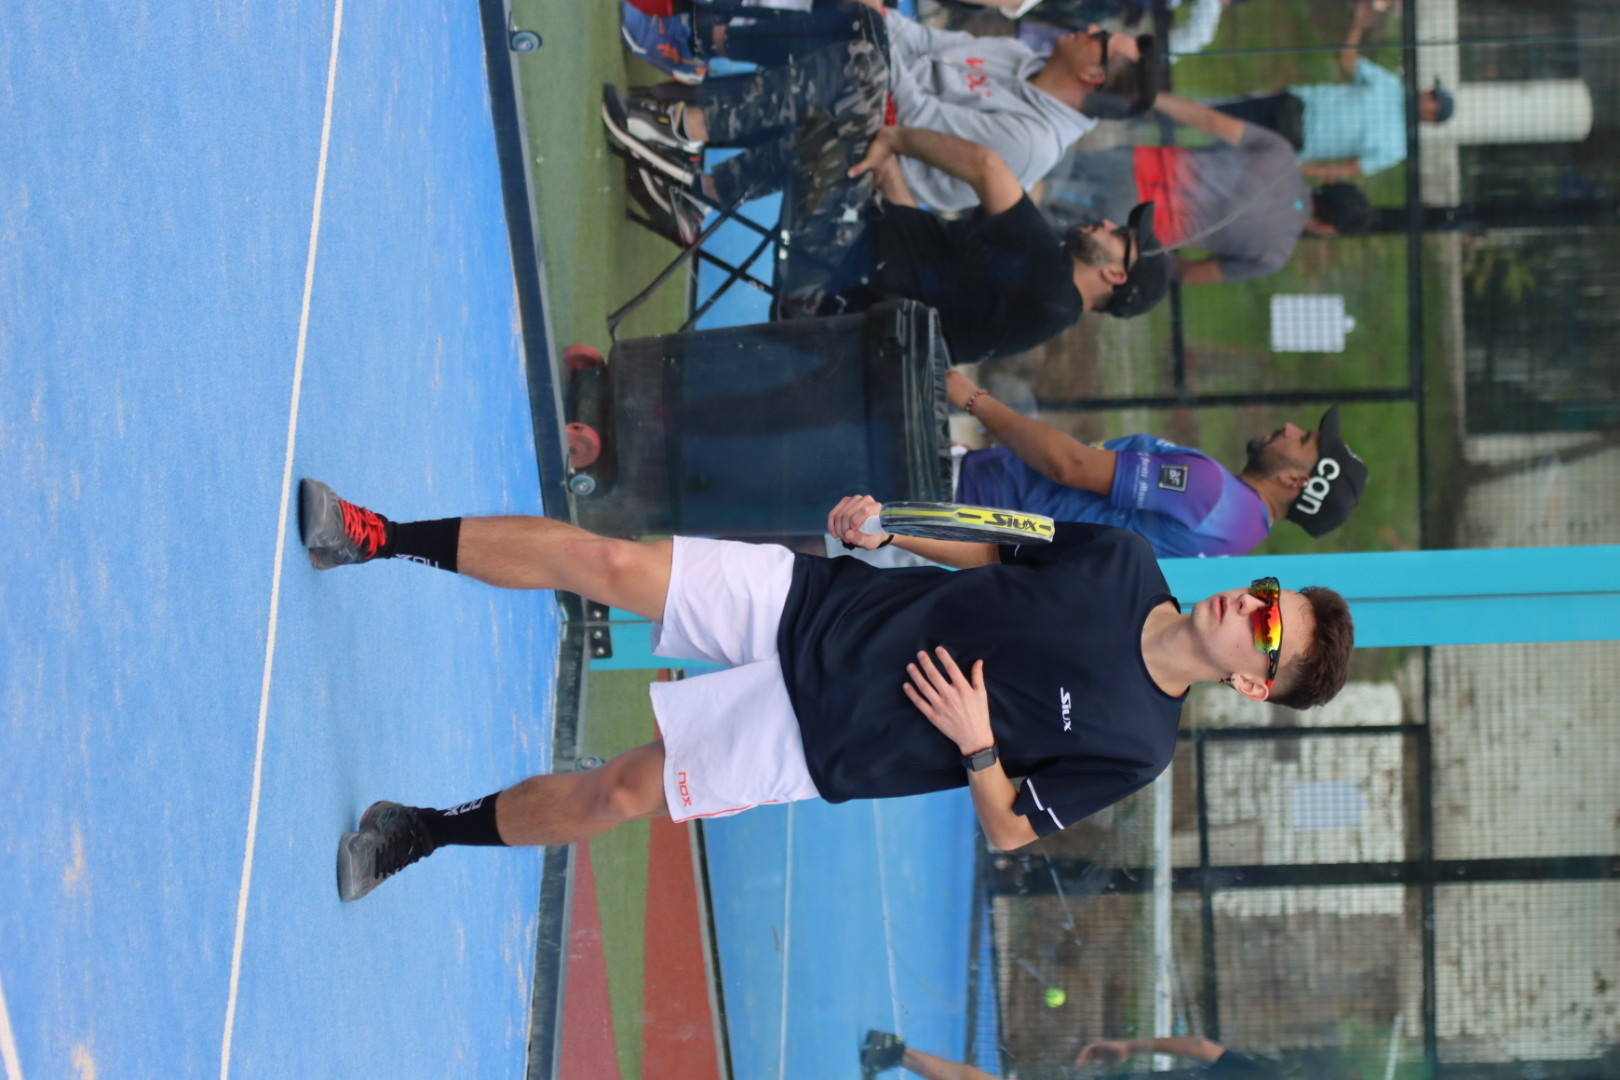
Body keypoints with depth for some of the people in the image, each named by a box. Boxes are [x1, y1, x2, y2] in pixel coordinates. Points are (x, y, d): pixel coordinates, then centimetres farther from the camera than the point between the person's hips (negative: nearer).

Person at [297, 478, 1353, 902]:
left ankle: (430, 830, 15)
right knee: (597, 558, -10)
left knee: (614, 795, -11)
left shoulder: (1133, 749, -14)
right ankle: (376, 536, 7)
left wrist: (978, 749, -25)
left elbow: (1012, 829, -7)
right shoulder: (1123, 562, -3)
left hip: (812, 740, -3)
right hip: (803, 605, 3)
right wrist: (885, 526, -3)